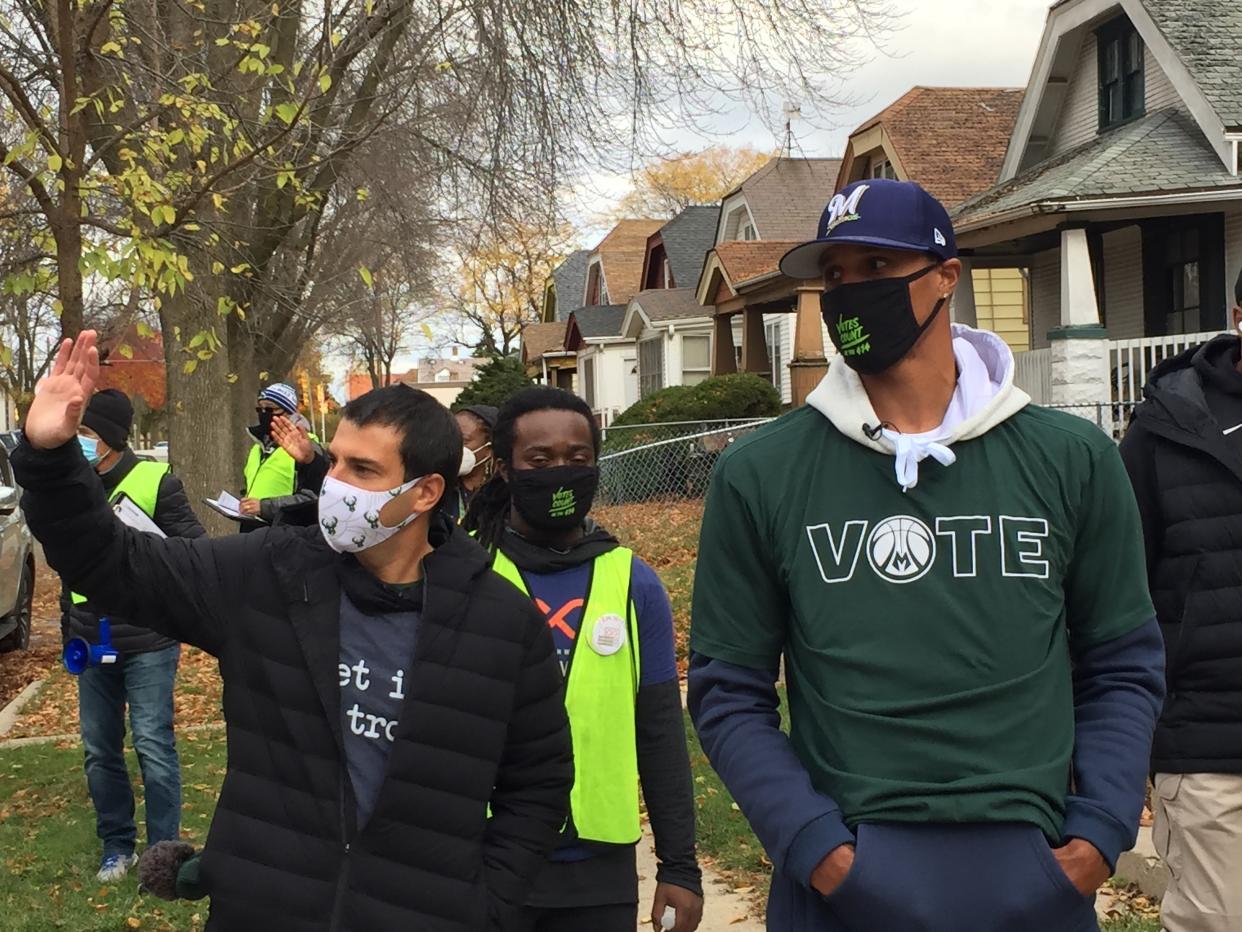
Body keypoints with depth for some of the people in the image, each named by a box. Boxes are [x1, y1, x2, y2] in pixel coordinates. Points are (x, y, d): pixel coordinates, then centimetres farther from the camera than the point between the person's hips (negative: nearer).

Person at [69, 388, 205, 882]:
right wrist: (68, 628, 18)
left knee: (153, 747, -1)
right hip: (92, 643, 5)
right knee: (99, 750, 11)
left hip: (147, 642, -5)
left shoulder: (155, 480, -10)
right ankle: (117, 846, 25)